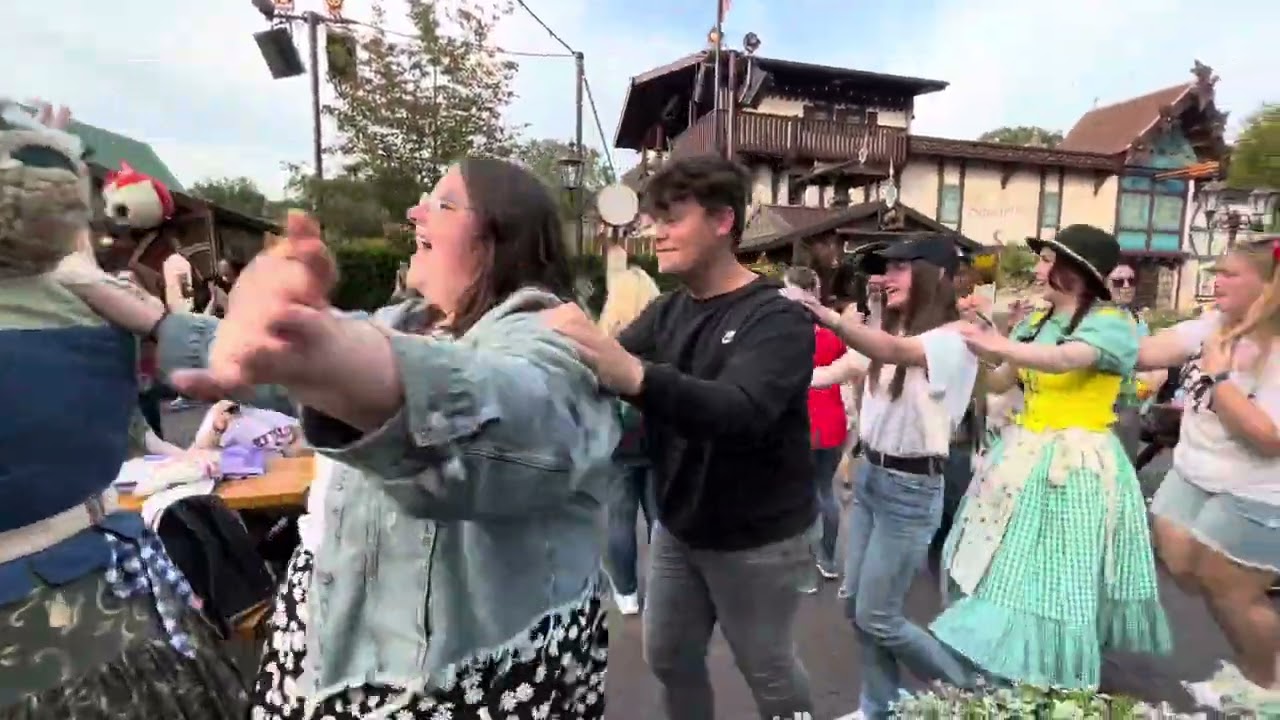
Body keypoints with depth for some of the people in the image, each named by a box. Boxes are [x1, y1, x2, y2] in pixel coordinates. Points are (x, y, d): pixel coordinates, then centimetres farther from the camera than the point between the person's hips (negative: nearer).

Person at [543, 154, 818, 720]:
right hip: (677, 527, 6)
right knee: (668, 658, 19)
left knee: (768, 670, 14)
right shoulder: (666, 311, 3)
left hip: (757, 538, -6)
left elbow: (741, 412, -38)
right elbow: (602, 370, -9)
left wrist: (634, 375, -53)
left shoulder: (777, 319, -20)